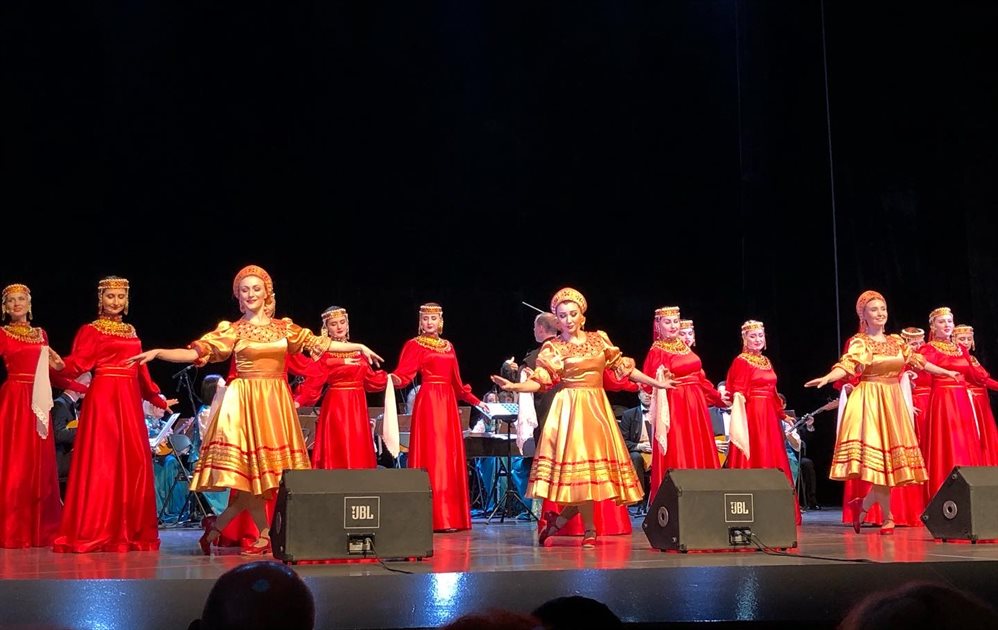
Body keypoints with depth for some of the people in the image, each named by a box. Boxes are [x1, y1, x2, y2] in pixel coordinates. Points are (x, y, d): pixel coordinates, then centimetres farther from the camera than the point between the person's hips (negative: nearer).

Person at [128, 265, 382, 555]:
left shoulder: (284, 328, 11)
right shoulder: (232, 330, 3)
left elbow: (318, 343, 15)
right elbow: (196, 353, -4)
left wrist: (358, 346, 11)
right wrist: (157, 353, -16)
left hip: (276, 403, 3)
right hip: (245, 403, -3)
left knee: (267, 469, -3)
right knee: (251, 467, -8)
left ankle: (217, 526, 10)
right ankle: (264, 536, 2)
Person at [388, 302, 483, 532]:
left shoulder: (448, 346, 17)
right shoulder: (414, 345, 0)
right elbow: (403, 375, -11)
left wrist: (474, 401, 24)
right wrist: (392, 379, -32)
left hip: (448, 403, 6)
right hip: (427, 402, -6)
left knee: (450, 456, 4)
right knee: (431, 456, -9)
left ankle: (450, 516, 8)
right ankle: (434, 518, -9)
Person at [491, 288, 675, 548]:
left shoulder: (599, 339, 10)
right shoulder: (553, 348, 2)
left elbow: (622, 367, 15)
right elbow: (539, 381, -6)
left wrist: (657, 383, 16)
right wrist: (513, 386, -24)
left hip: (597, 408, 4)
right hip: (570, 409, -4)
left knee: (596, 461, -2)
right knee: (579, 461, -10)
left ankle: (559, 520, 11)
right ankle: (589, 530, -3)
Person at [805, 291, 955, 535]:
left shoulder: (896, 341, 14)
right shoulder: (859, 342, -3)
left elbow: (917, 360, 26)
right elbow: (846, 365, -19)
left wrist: (946, 372, 36)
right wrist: (827, 378, -39)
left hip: (893, 402, 6)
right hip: (870, 401, -6)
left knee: (893, 456, 0)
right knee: (878, 455, -11)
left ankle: (863, 504, 15)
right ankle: (887, 518, -2)